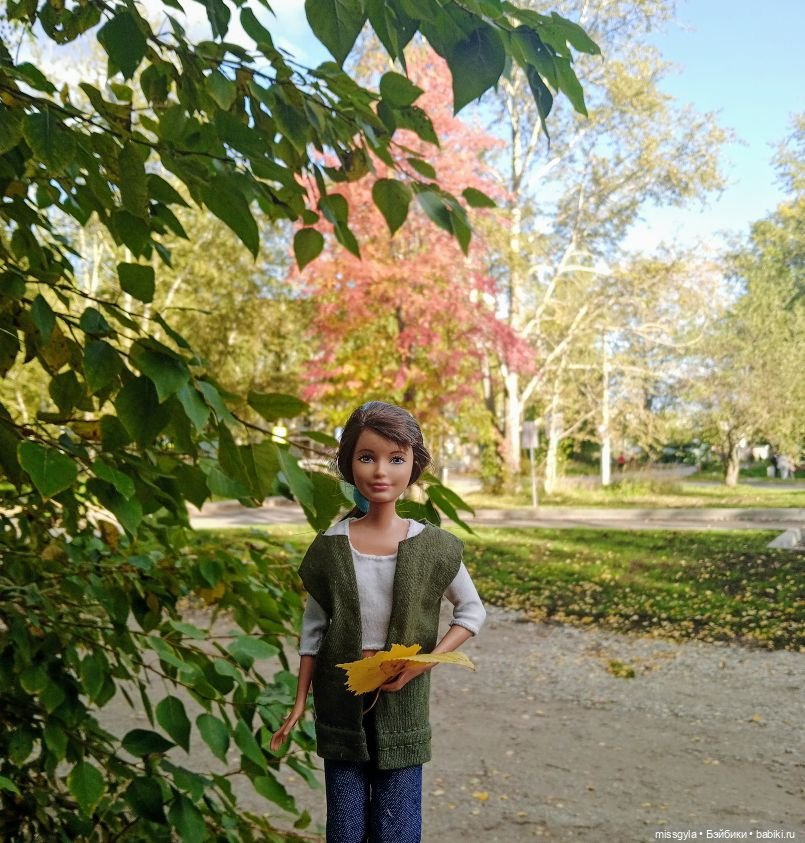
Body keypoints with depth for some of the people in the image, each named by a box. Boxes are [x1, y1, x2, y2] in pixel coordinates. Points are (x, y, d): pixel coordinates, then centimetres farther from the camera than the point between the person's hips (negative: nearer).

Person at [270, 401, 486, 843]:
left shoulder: (433, 546, -8)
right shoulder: (330, 545, -6)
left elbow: (472, 611, 3)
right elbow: (314, 627, 3)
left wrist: (427, 660, -12)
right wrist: (299, 703, 4)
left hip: (402, 704, -1)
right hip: (340, 702, 1)